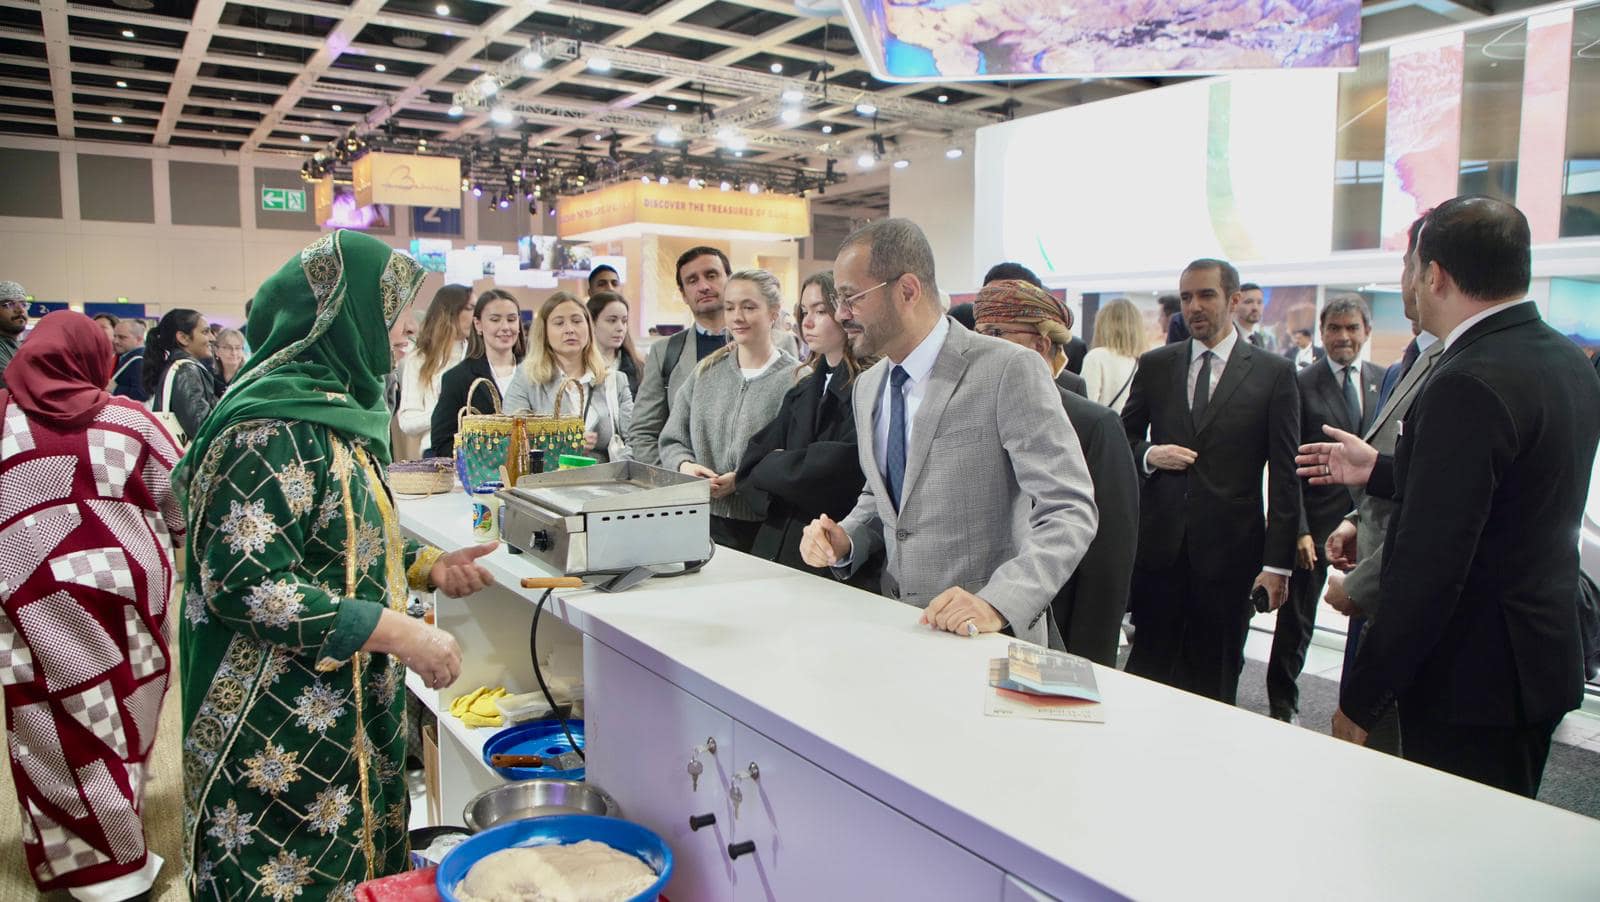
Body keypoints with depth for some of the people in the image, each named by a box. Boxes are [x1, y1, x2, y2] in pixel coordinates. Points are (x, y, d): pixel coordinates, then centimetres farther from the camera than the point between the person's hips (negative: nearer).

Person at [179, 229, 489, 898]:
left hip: (348, 706, 9)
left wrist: (427, 566, 3)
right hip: (281, 726, -9)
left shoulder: (331, 408, 9)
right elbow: (243, 583, -26)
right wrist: (397, 633, -25)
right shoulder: (271, 426, -21)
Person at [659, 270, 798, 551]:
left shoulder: (796, 379, -6)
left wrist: (742, 478, -22)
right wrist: (684, 465, -9)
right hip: (706, 521, 4)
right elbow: (672, 441, 12)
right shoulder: (705, 373, 9)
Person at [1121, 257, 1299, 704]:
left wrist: (1277, 561, -6)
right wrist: (1148, 455, -8)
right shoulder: (1155, 365, 7)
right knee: (1149, 662, 8)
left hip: (1228, 550, -2)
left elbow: (1285, 477, -2)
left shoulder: (1274, 373, 0)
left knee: (1215, 676, 9)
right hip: (1159, 544, 2)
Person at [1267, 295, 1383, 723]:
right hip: (1317, 519, -3)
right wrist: (1299, 529, -12)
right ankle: (1283, 703, 24)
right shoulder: (1301, 385, -5)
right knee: (1297, 617, 7)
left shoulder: (1387, 380, 7)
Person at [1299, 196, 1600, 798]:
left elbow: (1429, 565, -26)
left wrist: (1359, 698, -19)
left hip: (1473, 680, -10)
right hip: (1543, 659, 10)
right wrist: (1381, 471, 23)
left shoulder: (1468, 385, -24)